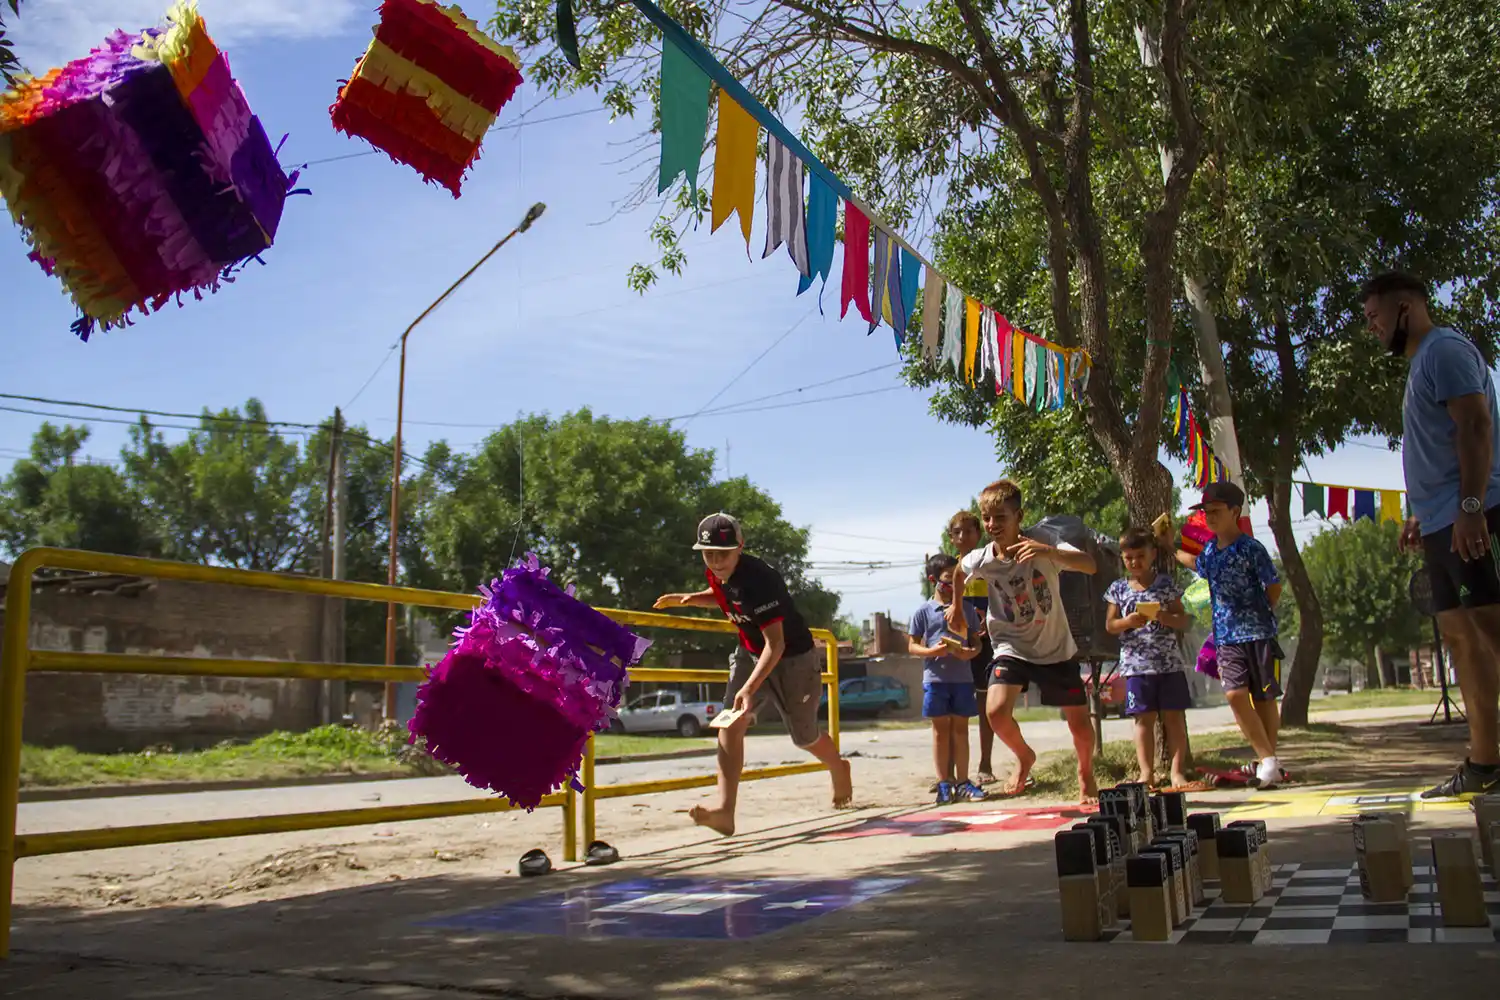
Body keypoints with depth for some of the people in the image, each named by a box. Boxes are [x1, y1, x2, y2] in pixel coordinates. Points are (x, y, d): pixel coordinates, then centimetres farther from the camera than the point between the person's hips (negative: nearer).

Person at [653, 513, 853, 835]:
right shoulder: (715, 574, -9)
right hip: (750, 654, 7)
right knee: (731, 723, -15)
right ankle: (725, 811, -22)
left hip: (793, 658, -7)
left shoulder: (758, 580, -34)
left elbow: (775, 645, -36)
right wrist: (690, 599, -2)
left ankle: (839, 769, 44)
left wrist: (749, 689, -46)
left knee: (805, 737, 9)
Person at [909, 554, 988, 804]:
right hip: (935, 677, -2)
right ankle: (944, 784, 9)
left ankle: (962, 782, 13)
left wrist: (971, 652, -11)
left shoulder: (966, 609, 8)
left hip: (962, 677, 2)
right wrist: (930, 651, -17)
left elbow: (976, 641, 11)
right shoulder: (923, 612, 1)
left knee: (960, 728, 7)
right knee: (941, 728, 3)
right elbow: (912, 645, 2)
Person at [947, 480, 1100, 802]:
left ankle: (1086, 773, 38)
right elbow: (959, 571, 11)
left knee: (1080, 723, 4)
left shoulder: (1041, 547, -22)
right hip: (1012, 647, 1)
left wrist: (1050, 551, -53)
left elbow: (1090, 566, -38)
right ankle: (1024, 757, 10)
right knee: (996, 711, -22)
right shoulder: (979, 560, -15)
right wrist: (956, 606, 19)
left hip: (1056, 649, -1)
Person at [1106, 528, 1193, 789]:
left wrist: (1163, 616, -16)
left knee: (1174, 717, 1)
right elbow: (1109, 625, 7)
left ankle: (1177, 770, 7)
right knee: (1144, 718, 2)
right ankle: (1147, 773, 5)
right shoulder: (1118, 588, 6)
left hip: (1169, 662, 0)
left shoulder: (1166, 584, 4)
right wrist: (1128, 622, -13)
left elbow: (1183, 622, 4)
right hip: (1136, 665, 0)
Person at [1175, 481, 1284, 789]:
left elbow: (1274, 587, -2)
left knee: (1264, 698, 6)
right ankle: (1267, 759, -5)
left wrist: (1259, 615, 5)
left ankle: (1269, 759, 17)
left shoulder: (1251, 549, -9)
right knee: (1235, 695, -11)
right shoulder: (1210, 549, 9)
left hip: (1257, 634, -4)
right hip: (1226, 636, 4)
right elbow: (1200, 567, 32)